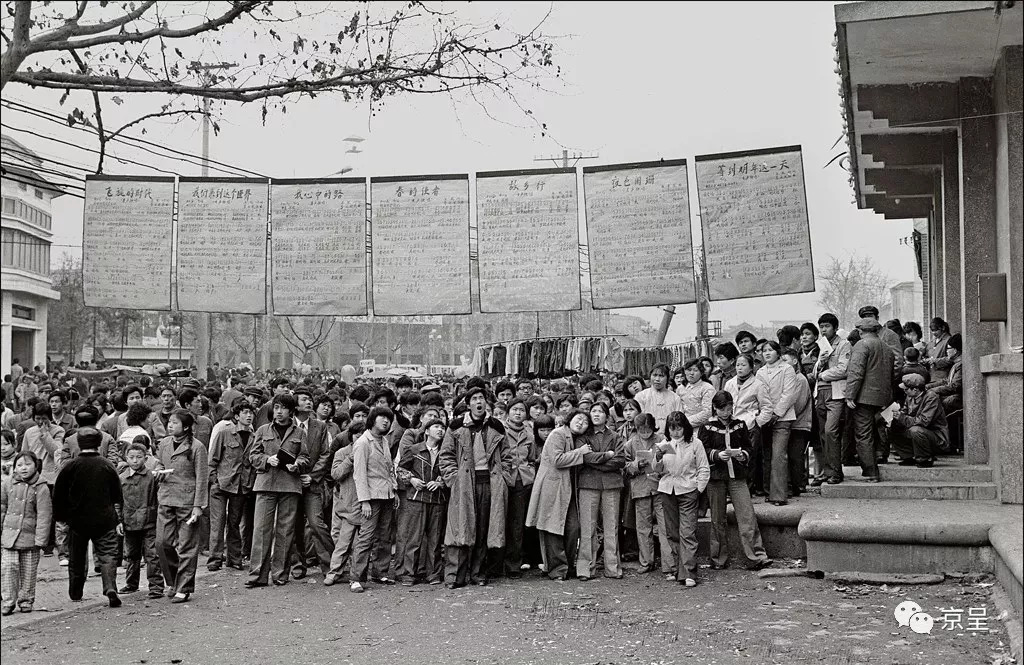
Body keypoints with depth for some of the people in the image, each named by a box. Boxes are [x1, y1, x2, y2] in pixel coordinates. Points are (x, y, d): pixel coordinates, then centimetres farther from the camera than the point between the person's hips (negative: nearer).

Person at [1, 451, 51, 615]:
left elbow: (44, 516, -8)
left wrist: (40, 539, -11)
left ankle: (25, 600, 20)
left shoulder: (41, 488, -8)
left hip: (30, 536, -2)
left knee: (28, 571, 6)